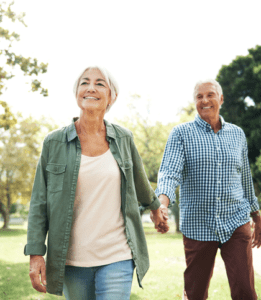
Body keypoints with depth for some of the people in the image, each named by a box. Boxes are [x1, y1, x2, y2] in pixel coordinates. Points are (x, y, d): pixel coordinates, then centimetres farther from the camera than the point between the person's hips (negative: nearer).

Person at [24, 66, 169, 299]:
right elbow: (39, 203, 0)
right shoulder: (54, 143, 0)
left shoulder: (123, 139, 4)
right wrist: (36, 253, -6)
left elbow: (139, 180, 23)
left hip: (117, 257, 0)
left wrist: (155, 206, 37)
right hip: (72, 260, 0)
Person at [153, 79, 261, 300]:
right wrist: (162, 203, -34)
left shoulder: (237, 134, 10)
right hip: (198, 226, -1)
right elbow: (170, 172, -14)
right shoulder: (181, 133, 0)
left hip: (236, 223, 2)